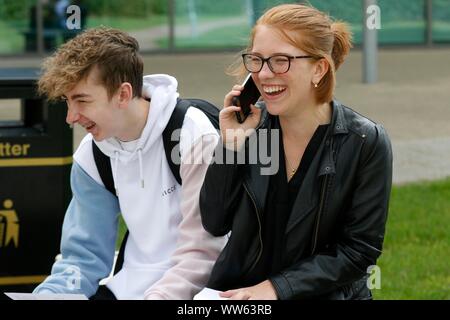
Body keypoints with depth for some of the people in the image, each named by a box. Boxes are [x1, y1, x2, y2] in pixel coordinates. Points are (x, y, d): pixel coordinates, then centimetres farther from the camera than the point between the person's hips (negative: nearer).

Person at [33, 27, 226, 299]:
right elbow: (84, 255, 8)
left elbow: (201, 254, -17)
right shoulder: (92, 155, 5)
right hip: (127, 290, 6)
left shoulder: (195, 138, -14)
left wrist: (157, 296, -29)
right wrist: (46, 295, -10)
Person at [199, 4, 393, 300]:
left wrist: (277, 287, -14)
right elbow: (215, 224, 0)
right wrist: (230, 146, -12)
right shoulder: (249, 124, -2)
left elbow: (358, 250, -8)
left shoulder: (366, 143, -10)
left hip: (323, 294, -1)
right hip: (238, 291, 1)